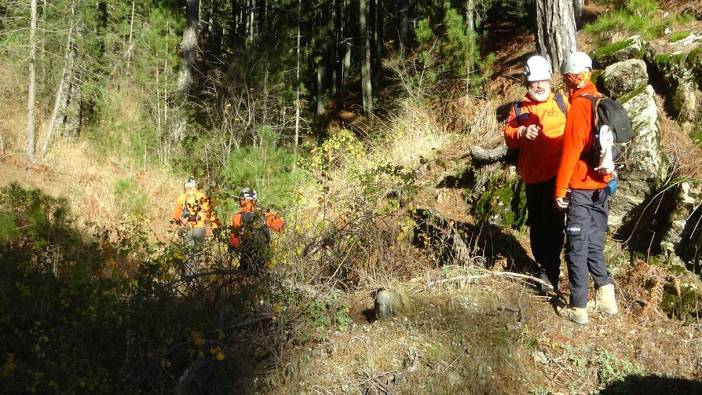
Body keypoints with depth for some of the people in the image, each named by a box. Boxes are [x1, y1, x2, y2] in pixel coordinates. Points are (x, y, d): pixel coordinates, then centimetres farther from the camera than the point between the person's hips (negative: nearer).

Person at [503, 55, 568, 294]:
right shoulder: (519, 108, 10)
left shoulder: (561, 103, 4)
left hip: (556, 175, -3)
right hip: (532, 176, 3)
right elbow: (507, 135, 4)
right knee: (537, 224, 13)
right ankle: (543, 265, 30)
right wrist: (522, 132, -17)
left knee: (552, 223, -5)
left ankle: (550, 273, 2)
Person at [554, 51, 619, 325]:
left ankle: (578, 308, 7)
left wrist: (560, 190, -13)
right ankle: (606, 297, 19)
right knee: (594, 243, 17)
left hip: (580, 189, -7)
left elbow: (570, 152, -18)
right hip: (601, 185, 7)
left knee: (577, 248, 1)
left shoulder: (579, 106, -16)